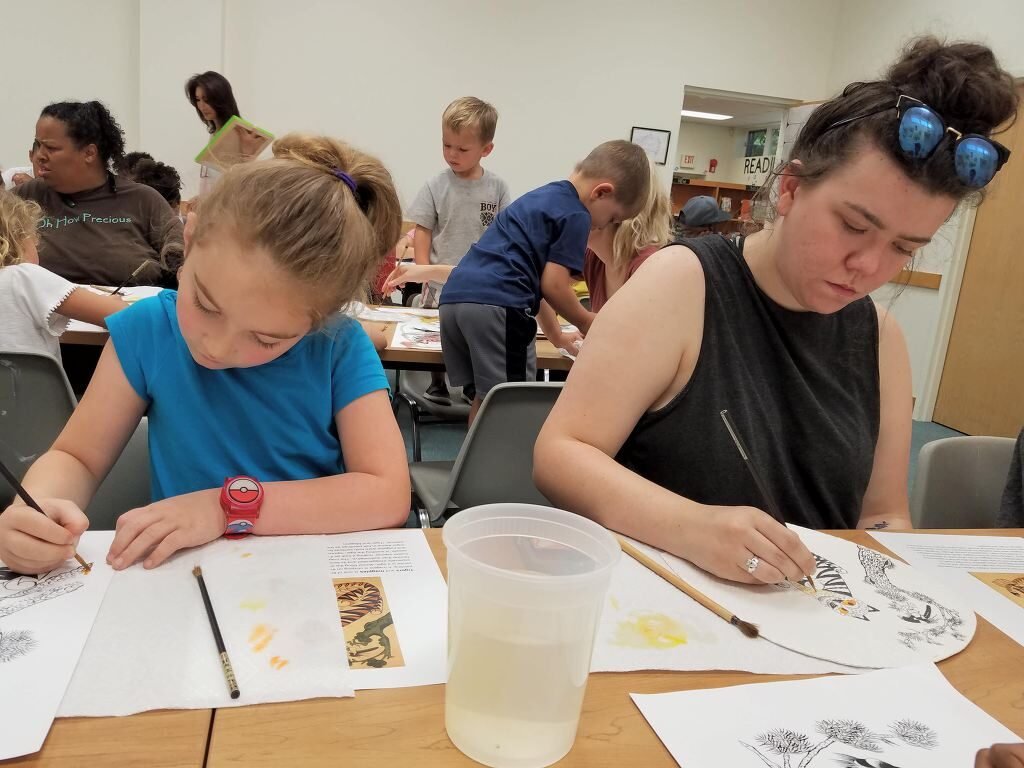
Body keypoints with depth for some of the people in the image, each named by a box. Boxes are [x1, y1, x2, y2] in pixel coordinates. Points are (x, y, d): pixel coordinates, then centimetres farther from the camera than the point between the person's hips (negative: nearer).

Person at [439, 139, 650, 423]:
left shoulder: (542, 197, 28)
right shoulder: (576, 215, 1)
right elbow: (553, 285, -5)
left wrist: (556, 335, 39)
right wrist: (588, 325, 13)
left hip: (455, 296, 9)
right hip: (497, 306, -9)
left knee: (484, 399, 17)